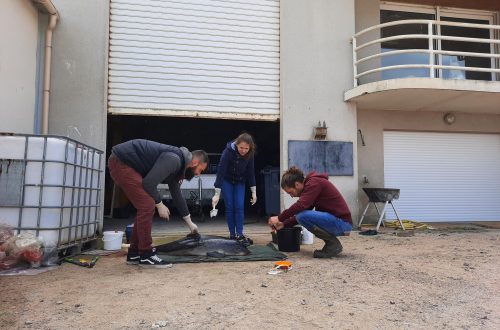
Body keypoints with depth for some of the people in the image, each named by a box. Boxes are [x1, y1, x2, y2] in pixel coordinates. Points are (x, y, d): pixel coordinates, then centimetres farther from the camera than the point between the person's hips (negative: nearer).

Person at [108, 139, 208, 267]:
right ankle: (146, 255, -3)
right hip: (120, 162, -11)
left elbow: (177, 195, 21)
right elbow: (149, 183, -24)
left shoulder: (177, 162, 12)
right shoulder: (173, 159, -20)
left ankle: (134, 254, 19)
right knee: (147, 205, -13)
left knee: (146, 207, 11)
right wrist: (160, 205, -8)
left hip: (126, 163, 11)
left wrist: (190, 223, 27)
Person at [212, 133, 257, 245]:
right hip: (226, 181, -2)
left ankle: (240, 234, -3)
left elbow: (251, 173, -9)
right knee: (230, 207, -3)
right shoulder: (228, 152, -30)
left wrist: (254, 192, -8)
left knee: (240, 207, -6)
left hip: (240, 182, 3)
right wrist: (217, 194, -34)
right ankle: (232, 234, 5)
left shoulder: (249, 155, -19)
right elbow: (220, 171, -31)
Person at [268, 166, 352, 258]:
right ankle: (331, 243, 12)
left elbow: (300, 206, -27)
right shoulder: (309, 185, 14)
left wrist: (279, 218, -18)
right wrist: (284, 224, 11)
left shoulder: (314, 183, -15)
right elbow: (301, 210, 19)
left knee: (303, 216, -22)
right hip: (334, 220, 10)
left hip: (343, 222, -10)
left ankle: (333, 244, -8)